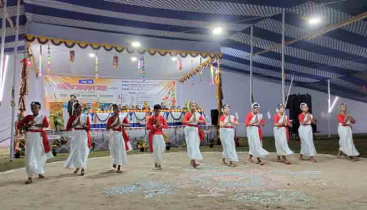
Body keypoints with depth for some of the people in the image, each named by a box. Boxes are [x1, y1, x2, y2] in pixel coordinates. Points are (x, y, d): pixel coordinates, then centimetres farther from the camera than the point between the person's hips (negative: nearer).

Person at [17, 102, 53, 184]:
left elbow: (46, 125, -18)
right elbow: (18, 125, 5)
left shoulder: (43, 117, 2)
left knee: (40, 155, 11)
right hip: (30, 137, 0)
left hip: (39, 137, 0)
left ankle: (40, 172, 31)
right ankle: (30, 177, -9)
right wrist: (27, 126, -10)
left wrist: (34, 124, -17)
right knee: (30, 156, -7)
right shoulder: (28, 117, 6)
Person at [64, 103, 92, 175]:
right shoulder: (72, 117, 3)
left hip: (83, 135, -2)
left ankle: (82, 169, -4)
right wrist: (75, 124, -12)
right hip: (75, 135, 2)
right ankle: (77, 167, 26)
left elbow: (89, 127, -2)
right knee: (75, 151, 7)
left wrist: (82, 124, -17)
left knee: (83, 151, -5)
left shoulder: (85, 116, 1)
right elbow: (67, 128, 0)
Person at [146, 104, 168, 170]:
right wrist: (155, 125, -17)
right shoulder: (151, 118, -3)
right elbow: (147, 127, -8)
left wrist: (161, 125, -12)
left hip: (160, 134, 4)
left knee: (162, 148, 1)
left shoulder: (162, 117, 6)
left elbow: (166, 126, 5)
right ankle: (158, 164, 5)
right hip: (154, 135, -4)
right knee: (156, 149, -5)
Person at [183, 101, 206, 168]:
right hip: (189, 130, -6)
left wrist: (198, 121, -17)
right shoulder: (187, 114, -8)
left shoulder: (198, 114, 7)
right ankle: (193, 161, -12)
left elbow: (203, 121, 1)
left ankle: (192, 161, 17)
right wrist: (190, 121, -37)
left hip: (196, 130, 6)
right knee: (191, 144, -10)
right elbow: (184, 122, -21)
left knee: (196, 145, 7)